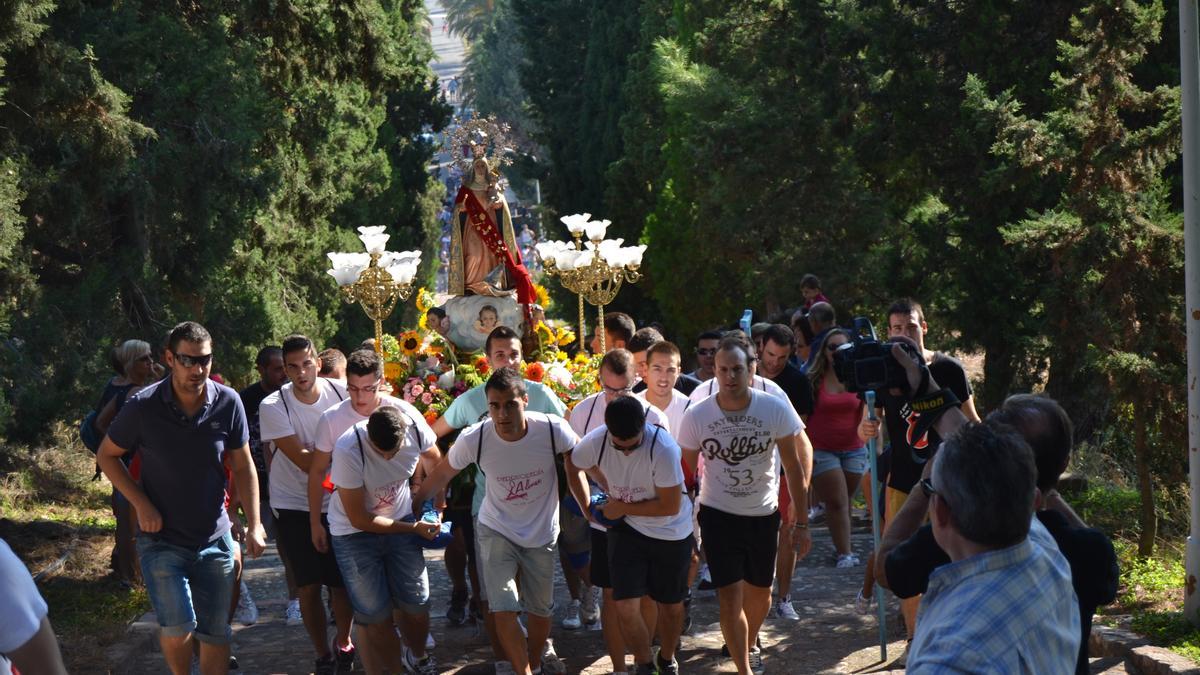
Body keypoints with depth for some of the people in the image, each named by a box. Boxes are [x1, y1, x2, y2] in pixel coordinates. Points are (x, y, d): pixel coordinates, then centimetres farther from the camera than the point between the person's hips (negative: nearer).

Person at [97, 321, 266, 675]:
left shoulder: (228, 403, -7)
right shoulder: (144, 407, -13)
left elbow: (243, 466, 4)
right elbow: (107, 455, 2)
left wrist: (254, 526, -2)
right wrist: (141, 503, -9)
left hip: (215, 539, 2)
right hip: (161, 539, -2)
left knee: (216, 633, 8)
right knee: (179, 629, -15)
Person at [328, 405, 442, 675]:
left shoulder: (415, 427, -21)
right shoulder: (348, 451, -32)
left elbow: (434, 460, 6)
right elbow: (359, 519, -22)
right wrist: (414, 528, -18)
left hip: (400, 520, 3)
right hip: (354, 532, -3)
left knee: (417, 607, 5)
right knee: (375, 617, -5)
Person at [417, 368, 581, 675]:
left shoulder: (553, 429, -27)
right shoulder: (474, 439, -26)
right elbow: (442, 474, -7)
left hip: (542, 533, 1)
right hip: (496, 531, -1)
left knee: (540, 609, 16)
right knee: (503, 610, -13)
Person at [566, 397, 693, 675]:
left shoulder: (663, 448, -32)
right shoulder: (596, 441, -20)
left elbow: (670, 506, -25)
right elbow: (572, 465, 4)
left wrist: (622, 508, -19)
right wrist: (586, 506, 1)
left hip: (671, 534, -2)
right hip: (627, 529, 2)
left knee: (670, 605, 14)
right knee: (626, 607, -7)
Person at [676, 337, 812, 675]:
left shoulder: (776, 409, -17)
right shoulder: (696, 417, -16)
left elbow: (795, 467, -8)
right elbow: (686, 474, -3)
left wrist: (801, 523, -7)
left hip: (764, 514, 2)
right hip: (717, 516, -1)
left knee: (759, 591, 19)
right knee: (730, 597, -10)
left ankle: (750, 644, 48)